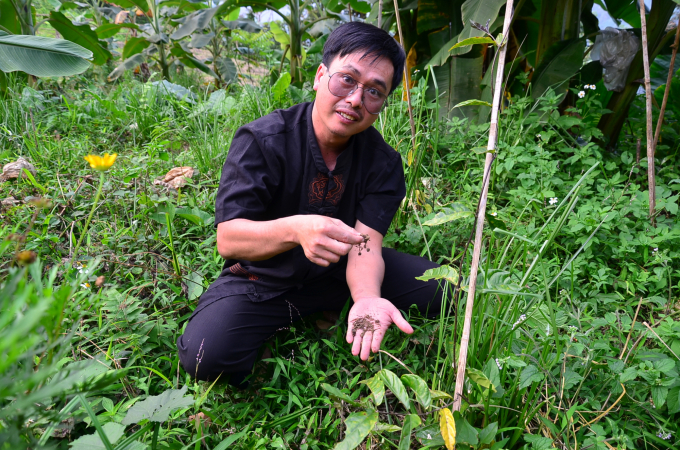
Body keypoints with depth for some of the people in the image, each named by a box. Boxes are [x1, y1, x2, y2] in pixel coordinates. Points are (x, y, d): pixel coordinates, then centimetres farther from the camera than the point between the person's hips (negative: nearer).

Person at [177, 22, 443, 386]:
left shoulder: (383, 162, -9)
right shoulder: (261, 141, -19)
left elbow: (366, 245, -19)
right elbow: (227, 239, -26)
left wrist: (367, 298, -43)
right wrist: (295, 229, -47)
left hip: (340, 274, 3)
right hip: (264, 281, -2)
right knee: (205, 355, -28)